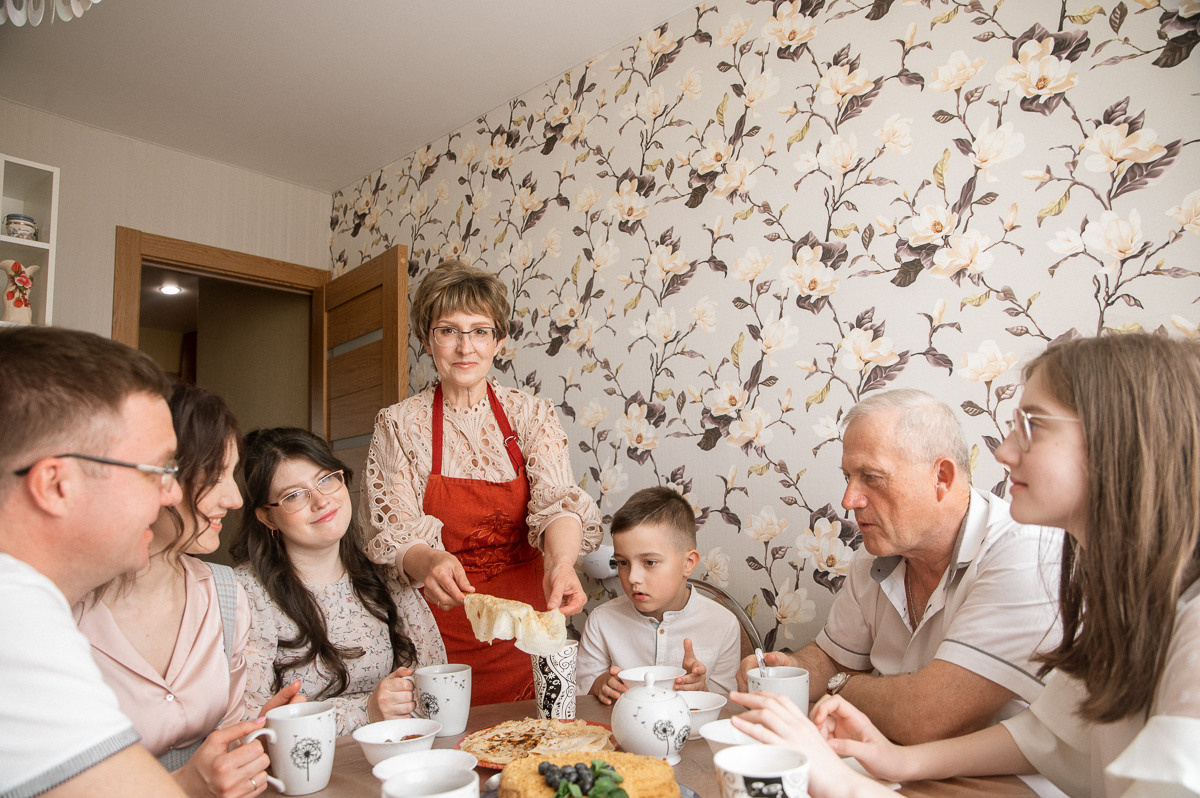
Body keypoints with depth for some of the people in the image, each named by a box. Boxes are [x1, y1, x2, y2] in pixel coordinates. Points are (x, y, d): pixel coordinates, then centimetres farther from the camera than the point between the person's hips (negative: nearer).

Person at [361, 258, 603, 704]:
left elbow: (557, 500, -14)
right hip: (440, 632, -1)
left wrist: (561, 563, -35)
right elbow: (394, 535, -9)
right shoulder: (398, 425, -3)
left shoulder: (530, 414, 0)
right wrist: (429, 561, -31)